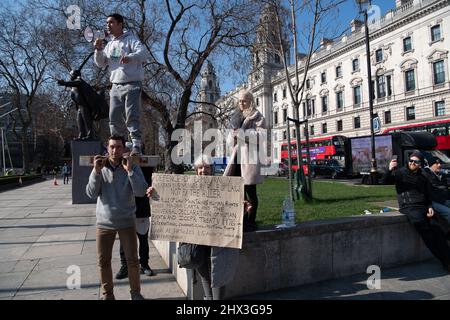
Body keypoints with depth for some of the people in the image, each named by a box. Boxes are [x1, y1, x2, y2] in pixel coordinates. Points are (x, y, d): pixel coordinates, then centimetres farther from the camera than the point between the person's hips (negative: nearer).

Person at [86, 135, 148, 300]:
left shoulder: (132, 168, -6)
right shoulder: (100, 168, -1)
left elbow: (141, 192, -18)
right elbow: (91, 194, -7)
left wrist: (129, 170, -26)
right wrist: (96, 171, -19)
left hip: (127, 222, -1)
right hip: (104, 222, 2)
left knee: (132, 260, 6)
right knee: (103, 261, 10)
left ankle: (135, 292, 25)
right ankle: (107, 294, 29)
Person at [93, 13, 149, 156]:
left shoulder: (131, 40, 0)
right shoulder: (109, 45, 21)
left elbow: (144, 53, -18)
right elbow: (100, 63, 18)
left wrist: (130, 57, -37)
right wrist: (98, 49, 1)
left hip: (131, 85, -7)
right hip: (115, 86, 7)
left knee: (131, 117, -14)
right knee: (114, 118, 7)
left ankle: (136, 146, -14)